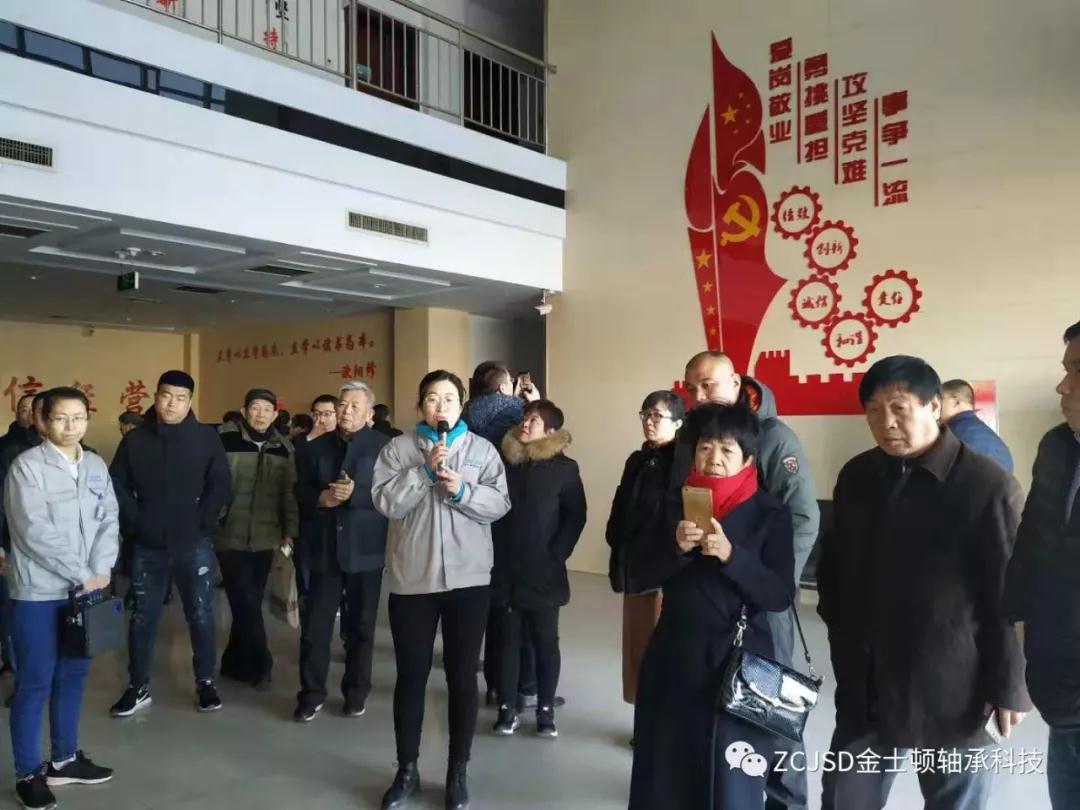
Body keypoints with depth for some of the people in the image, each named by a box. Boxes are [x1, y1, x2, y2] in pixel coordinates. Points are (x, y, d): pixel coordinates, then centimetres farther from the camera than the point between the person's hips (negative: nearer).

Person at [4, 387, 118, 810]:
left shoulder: (96, 466, 8)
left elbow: (110, 520, 5)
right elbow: (35, 531, -16)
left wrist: (100, 571, -9)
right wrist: (81, 575, -15)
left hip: (86, 588, 5)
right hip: (39, 591, -5)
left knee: (73, 675, 13)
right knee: (35, 681, 2)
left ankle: (64, 760, 27)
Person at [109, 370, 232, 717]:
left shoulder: (206, 437, -2)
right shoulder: (135, 440, 4)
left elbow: (222, 485, -5)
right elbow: (117, 486, 6)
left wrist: (203, 521, -10)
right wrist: (135, 520, -3)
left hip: (194, 544, -2)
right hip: (148, 545, 2)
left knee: (201, 616, 5)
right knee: (143, 617, 11)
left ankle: (205, 683, 19)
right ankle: (139, 687, 24)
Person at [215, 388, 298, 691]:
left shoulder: (283, 449, 7)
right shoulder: (224, 440, -6)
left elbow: (289, 492, 11)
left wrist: (290, 531, 7)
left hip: (264, 539, 4)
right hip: (230, 537, -4)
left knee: (250, 603, 10)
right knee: (246, 603, -6)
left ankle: (236, 662, 25)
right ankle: (259, 665, 6)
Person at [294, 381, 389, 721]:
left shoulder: (383, 446, -3)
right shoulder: (315, 447, 11)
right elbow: (300, 492, 7)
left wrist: (354, 495, -24)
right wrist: (322, 498, -13)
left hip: (364, 549, -3)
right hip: (324, 547, 3)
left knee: (360, 624, 10)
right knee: (315, 624, 5)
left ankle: (357, 691, 24)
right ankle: (311, 693, 18)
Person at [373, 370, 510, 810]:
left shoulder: (482, 448, 3)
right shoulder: (398, 448, 2)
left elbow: (500, 504, -4)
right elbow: (386, 502, -9)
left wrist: (462, 490, -18)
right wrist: (425, 470, -17)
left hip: (468, 578, 0)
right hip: (411, 578, 0)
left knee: (462, 676, 9)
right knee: (411, 675, 10)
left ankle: (458, 772, 24)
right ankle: (407, 769, 27)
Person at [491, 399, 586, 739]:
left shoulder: (564, 467, -3)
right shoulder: (504, 462, 4)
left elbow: (575, 516, -4)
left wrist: (556, 555, -10)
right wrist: (493, 554, -1)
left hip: (543, 571, -2)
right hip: (505, 570, 2)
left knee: (545, 641, 6)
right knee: (508, 639, 8)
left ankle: (545, 709, 18)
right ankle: (507, 708, 17)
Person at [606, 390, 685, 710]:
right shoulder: (637, 460, 13)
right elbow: (621, 510, 14)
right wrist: (619, 556, 5)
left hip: (667, 570, -7)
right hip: (635, 569, 7)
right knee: (637, 649, 11)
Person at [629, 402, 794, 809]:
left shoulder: (770, 513, -3)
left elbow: (781, 594, -9)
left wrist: (732, 556, -22)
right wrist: (675, 548, -14)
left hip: (739, 661, -3)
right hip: (675, 657, 3)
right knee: (665, 774, 9)